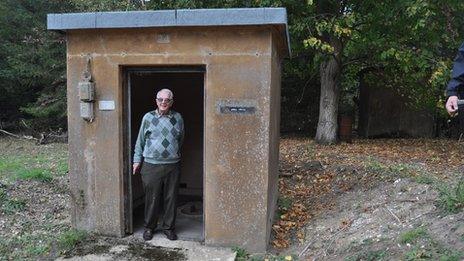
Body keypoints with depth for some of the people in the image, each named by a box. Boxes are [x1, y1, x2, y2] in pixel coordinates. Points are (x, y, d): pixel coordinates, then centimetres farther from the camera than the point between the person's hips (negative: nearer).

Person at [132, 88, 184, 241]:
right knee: (152, 198, 7)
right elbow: (140, 141, 7)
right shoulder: (148, 117, 2)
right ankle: (149, 227, 25)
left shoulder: (178, 118, 6)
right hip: (151, 165, -1)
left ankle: (168, 227, 24)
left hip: (172, 165, 2)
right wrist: (137, 160, 5)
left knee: (171, 198, 8)